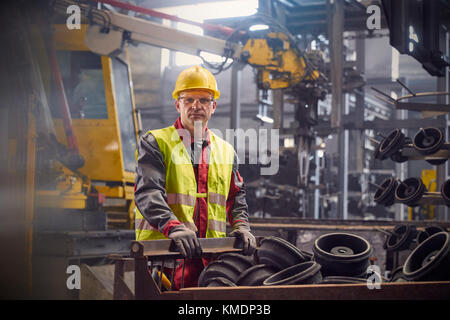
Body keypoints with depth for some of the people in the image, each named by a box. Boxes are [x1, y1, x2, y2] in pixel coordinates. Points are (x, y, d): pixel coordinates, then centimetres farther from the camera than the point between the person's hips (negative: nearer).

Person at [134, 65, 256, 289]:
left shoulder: (226, 151, 22)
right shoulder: (155, 143, 6)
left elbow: (236, 199, 24)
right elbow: (148, 192, -9)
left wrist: (241, 227, 2)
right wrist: (173, 227, -26)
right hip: (163, 251, -4)